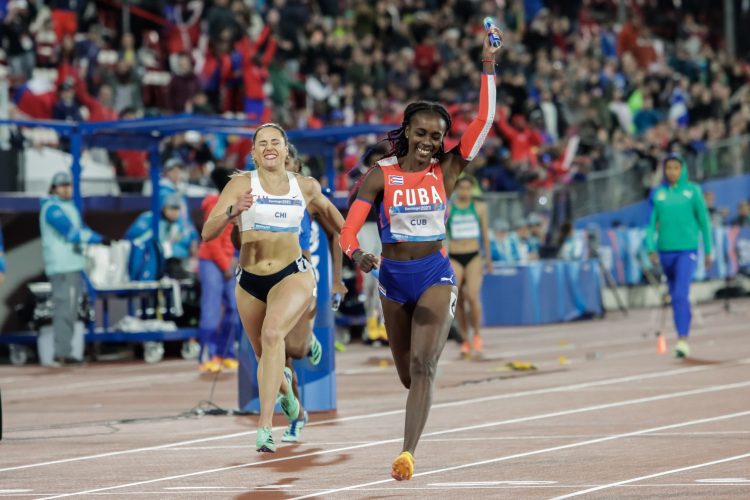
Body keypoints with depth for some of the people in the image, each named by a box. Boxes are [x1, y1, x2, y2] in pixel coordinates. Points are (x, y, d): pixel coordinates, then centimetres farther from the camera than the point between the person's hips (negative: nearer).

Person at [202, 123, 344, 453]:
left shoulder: (306, 187, 1)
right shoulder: (241, 184, -7)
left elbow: (327, 209, 25)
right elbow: (207, 233, -15)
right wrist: (232, 211, -32)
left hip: (293, 275, -2)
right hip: (250, 281, 2)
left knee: (272, 333, -30)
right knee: (264, 356, 17)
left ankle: (265, 425, -35)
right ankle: (284, 385, 56)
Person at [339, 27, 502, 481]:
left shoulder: (446, 170, -3)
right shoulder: (381, 175, -5)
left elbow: (485, 121, -12)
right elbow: (350, 229, -12)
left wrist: (489, 68, -17)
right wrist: (358, 254, -34)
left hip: (436, 273, -1)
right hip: (393, 275, 2)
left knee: (423, 366, -19)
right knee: (407, 373, 14)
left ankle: (408, 455, -27)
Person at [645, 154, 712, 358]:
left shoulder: (693, 191, -1)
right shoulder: (657, 193, 4)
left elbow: (704, 221, 4)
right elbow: (651, 223, 4)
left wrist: (708, 251, 6)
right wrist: (651, 249, -7)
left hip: (687, 250, -3)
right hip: (665, 251, 3)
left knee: (681, 295, -19)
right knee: (675, 296, 14)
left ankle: (683, 340, -22)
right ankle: (683, 337, 29)